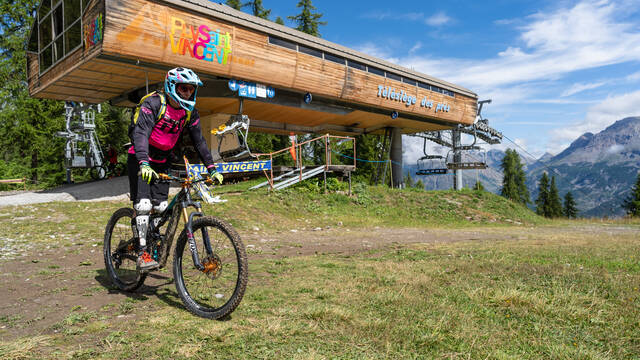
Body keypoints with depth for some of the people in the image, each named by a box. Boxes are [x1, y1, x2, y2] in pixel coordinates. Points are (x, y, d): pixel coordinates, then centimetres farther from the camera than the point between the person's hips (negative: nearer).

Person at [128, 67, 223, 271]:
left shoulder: (190, 112, -3)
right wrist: (144, 164, -45)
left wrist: (212, 169, -5)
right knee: (143, 205, -15)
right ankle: (142, 253, -9)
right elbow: (141, 133, -31)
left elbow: (199, 141, 1)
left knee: (160, 208, -1)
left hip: (162, 162, 5)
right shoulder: (153, 103, -19)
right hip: (140, 161, -5)